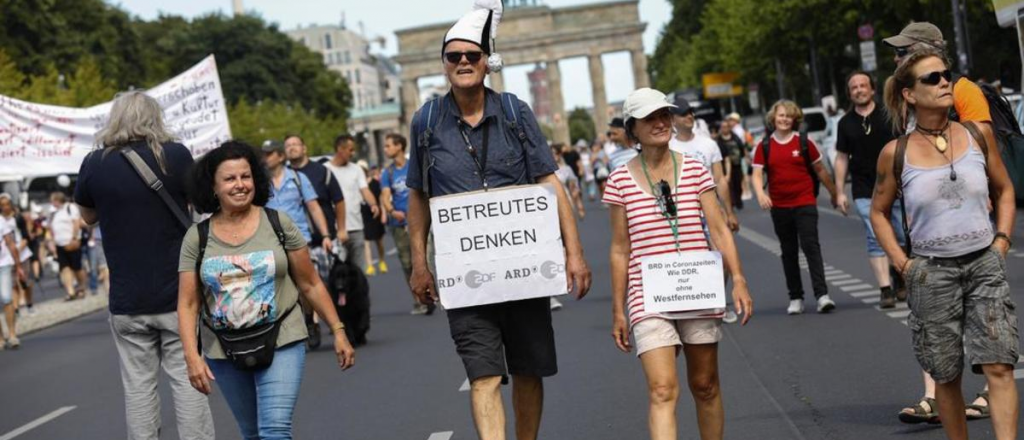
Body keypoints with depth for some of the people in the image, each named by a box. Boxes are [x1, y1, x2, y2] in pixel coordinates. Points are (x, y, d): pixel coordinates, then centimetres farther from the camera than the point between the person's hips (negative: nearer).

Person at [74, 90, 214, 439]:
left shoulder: (94, 164, -1)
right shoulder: (175, 155, -6)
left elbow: (88, 217, 15)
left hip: (126, 299, 1)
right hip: (177, 293, -1)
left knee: (138, 387, 6)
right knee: (186, 380, 5)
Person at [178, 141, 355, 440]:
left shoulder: (279, 224, -3)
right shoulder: (197, 237, -1)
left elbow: (310, 285, 2)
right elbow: (187, 304, -3)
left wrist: (338, 331, 1)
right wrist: (192, 356, -14)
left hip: (281, 344, -2)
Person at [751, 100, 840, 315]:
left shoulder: (804, 142, 1)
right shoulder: (764, 146, 3)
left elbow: (820, 170, 9)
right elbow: (757, 174, -3)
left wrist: (834, 193, 15)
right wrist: (760, 193, -23)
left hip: (805, 203, -2)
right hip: (779, 207, 2)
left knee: (811, 246, -13)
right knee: (788, 252, 10)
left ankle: (822, 295, -17)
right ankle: (795, 297, 17)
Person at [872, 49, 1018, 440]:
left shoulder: (978, 134, 0)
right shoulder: (896, 153, -4)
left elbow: (1004, 190, 14)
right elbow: (879, 211, 10)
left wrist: (1002, 240, 2)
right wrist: (901, 262, 1)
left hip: (985, 265, 1)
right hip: (931, 273, -1)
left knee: (998, 366, -11)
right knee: (946, 376, 8)